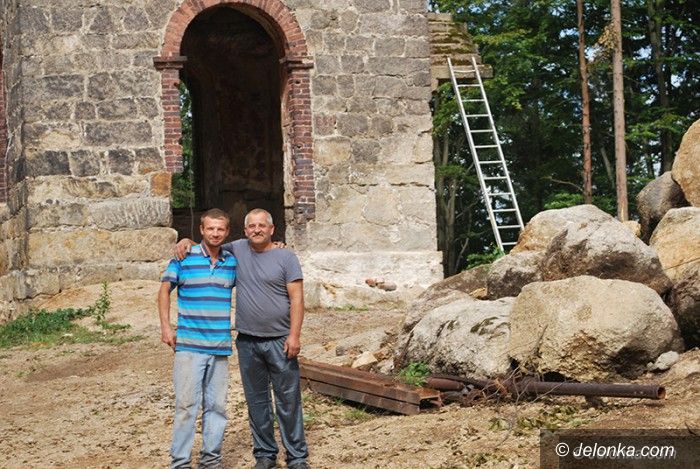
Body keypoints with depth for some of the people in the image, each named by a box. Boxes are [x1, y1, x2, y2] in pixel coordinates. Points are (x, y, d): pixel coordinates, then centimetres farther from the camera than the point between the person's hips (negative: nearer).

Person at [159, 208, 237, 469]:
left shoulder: (232, 262, 8)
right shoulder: (184, 258, -3)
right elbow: (165, 289, 4)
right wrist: (165, 327, -4)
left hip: (220, 347, 4)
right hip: (189, 346, -4)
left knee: (216, 405, 10)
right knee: (186, 405, -6)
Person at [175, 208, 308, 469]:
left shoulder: (285, 257, -2)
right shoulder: (237, 250, 7)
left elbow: (296, 298, -6)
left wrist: (294, 335, -14)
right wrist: (187, 242, 1)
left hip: (280, 342, -3)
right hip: (247, 342, 4)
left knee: (288, 401, 0)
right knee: (257, 401, 11)